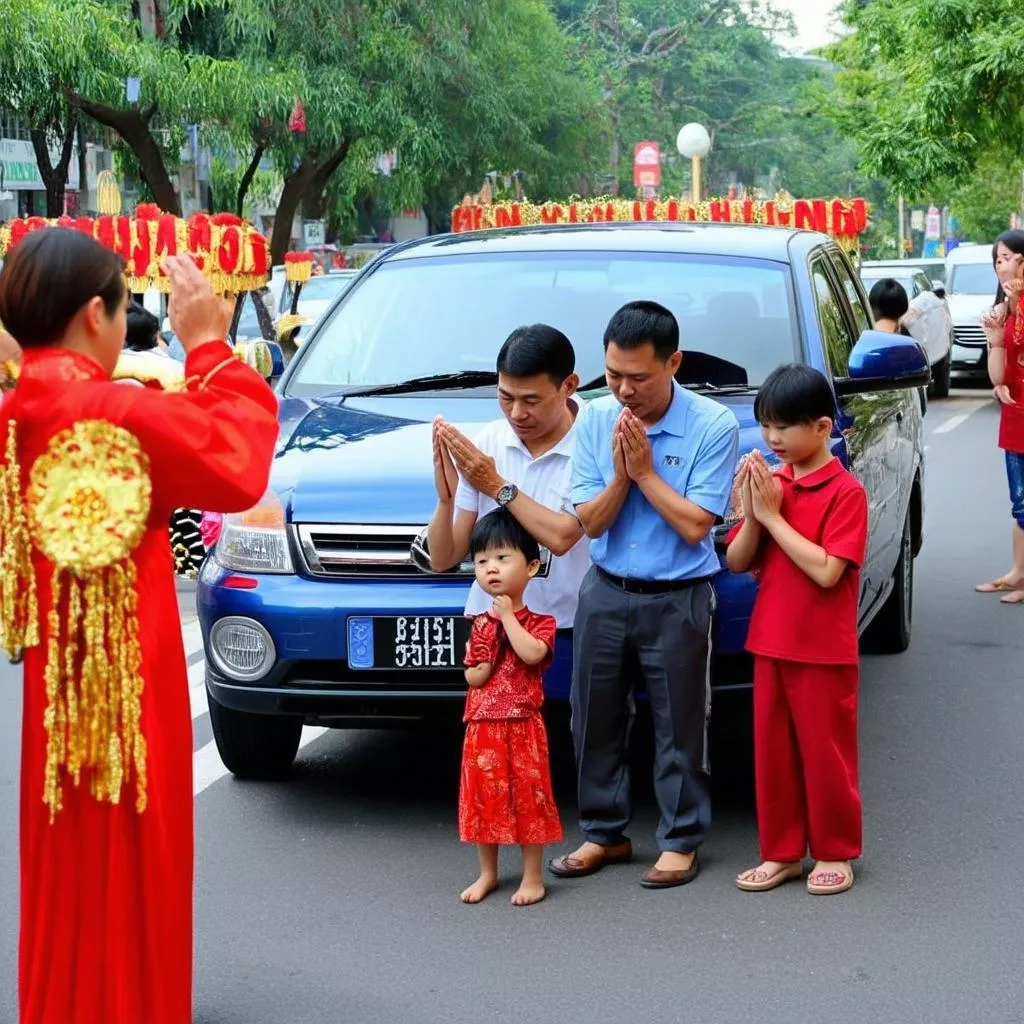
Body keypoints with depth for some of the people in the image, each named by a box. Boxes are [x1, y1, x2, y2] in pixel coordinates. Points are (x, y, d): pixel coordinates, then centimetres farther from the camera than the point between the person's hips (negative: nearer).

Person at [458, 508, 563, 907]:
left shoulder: (539, 622, -3)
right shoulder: (480, 625, 8)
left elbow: (532, 654, -24)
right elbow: (472, 677, 4)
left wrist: (508, 616, -16)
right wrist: (491, 654, -13)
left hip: (523, 725, -4)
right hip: (482, 725, 4)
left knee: (526, 796, 0)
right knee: (483, 797, 9)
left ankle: (532, 877, 9)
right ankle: (488, 873, 23)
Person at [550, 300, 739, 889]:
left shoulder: (713, 426, -12)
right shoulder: (596, 421, -1)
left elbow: (695, 525, -16)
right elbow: (590, 523, -1)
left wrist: (645, 470, -16)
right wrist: (621, 475, -17)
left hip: (678, 599, -4)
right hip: (606, 592, 4)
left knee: (680, 726, 5)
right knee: (596, 719, 12)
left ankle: (682, 840, 17)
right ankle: (604, 833, 26)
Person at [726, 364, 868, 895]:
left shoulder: (845, 491, -13)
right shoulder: (770, 482, 6)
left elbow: (826, 572, -22)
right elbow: (736, 562, 5)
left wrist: (772, 516, -18)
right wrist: (750, 514, -12)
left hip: (824, 650, -6)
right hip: (770, 643, 6)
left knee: (825, 752, 5)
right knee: (773, 751, 12)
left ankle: (834, 852, 19)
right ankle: (781, 852, 23)